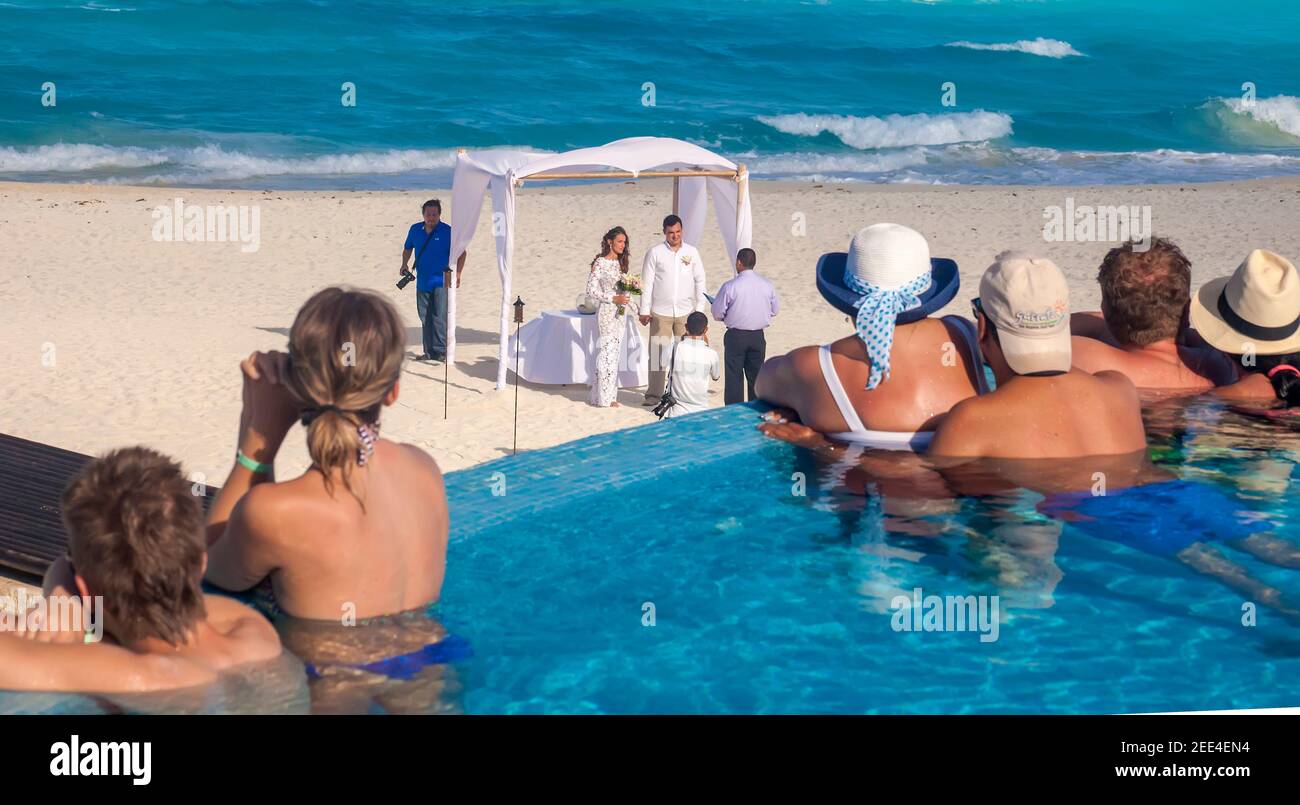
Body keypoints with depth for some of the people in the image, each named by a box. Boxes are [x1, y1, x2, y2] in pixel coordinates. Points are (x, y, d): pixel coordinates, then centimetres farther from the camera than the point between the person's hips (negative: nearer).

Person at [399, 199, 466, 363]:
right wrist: (404, 264, 5)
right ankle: (429, 351, 17)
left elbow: (461, 253, 1)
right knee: (425, 318, 9)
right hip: (422, 282, 5)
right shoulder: (415, 229, 6)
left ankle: (440, 351, -6)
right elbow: (408, 249, 22)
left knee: (439, 317, -11)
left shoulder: (447, 232, -6)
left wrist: (457, 274, -7)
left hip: (441, 282, -5)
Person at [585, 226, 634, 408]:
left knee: (615, 353, 10)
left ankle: (609, 395, 16)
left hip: (620, 313, 7)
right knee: (607, 352, -6)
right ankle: (604, 398, 1)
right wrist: (613, 299, -18)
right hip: (607, 312, -7)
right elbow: (591, 290, -13)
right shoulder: (600, 263, -11)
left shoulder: (620, 263, 11)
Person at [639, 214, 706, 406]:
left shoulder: (691, 252, 4)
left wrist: (700, 308, 2)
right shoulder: (655, 253, -2)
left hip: (686, 311, 2)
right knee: (658, 352, -2)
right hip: (661, 312, -2)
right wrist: (645, 310, -4)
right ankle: (654, 394, 2)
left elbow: (699, 280, 8)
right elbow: (647, 282, -1)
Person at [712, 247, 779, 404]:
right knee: (755, 376, 13)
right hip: (758, 336, 3)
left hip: (735, 336, -3)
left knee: (734, 377, 4)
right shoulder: (767, 285, -4)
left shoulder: (730, 286, -15)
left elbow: (717, 313, -8)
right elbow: (775, 309, 8)